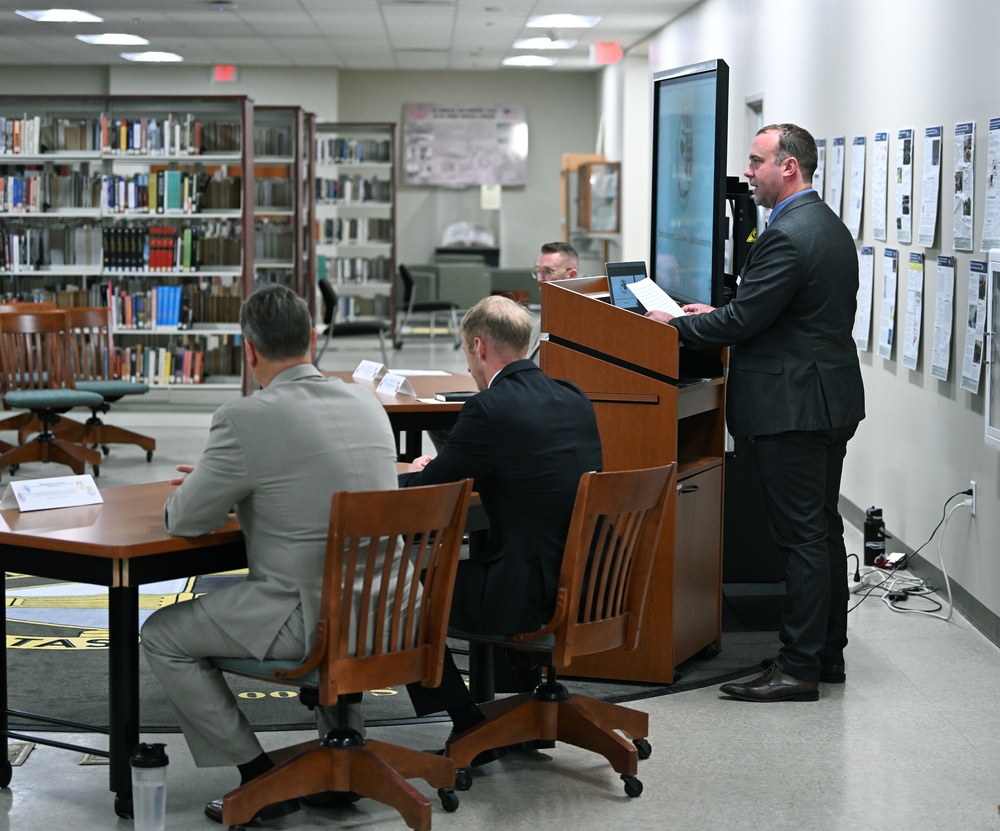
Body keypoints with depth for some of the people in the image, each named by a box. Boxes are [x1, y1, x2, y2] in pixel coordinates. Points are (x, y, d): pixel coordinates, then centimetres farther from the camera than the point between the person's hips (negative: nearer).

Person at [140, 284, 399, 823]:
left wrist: (202, 488, 17)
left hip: (311, 617, -7)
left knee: (162, 636, 10)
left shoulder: (244, 420, -15)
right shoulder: (368, 404, 7)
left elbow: (184, 521, -5)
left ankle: (258, 777, 9)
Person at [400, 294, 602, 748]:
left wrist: (417, 473, 18)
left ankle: (470, 729, 17)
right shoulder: (573, 398, 8)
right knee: (471, 564, 33)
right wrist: (444, 468, 22)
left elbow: (425, 491, -6)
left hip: (531, 592, -8)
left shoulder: (490, 408, -16)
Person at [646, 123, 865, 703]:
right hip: (833, 399, 10)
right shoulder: (832, 226, 13)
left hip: (792, 408, -10)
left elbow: (742, 321, -20)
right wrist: (714, 315, 15)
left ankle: (799, 668, -2)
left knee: (801, 537, -6)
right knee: (824, 529, 15)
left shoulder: (787, 236, -19)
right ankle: (828, 651, 24)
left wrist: (675, 325, -7)